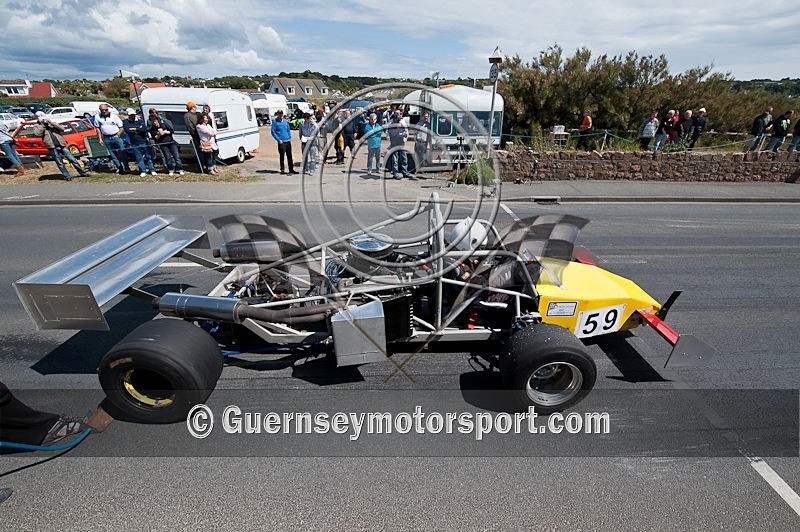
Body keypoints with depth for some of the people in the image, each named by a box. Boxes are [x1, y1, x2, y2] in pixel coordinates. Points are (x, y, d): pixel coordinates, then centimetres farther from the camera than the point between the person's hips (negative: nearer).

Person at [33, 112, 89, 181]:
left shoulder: (52, 123, 17)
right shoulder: (37, 126, 12)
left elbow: (62, 129, 1)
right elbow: (37, 134, -8)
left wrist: (51, 122, -6)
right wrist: (42, 124, -4)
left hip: (61, 145, 1)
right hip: (52, 147, -1)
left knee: (73, 159, 2)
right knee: (59, 163, 0)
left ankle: (83, 173, 9)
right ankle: (67, 176, 5)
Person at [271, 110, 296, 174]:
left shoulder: (285, 121, 13)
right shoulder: (275, 122, -2)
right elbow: (273, 132, -5)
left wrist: (290, 137, 8)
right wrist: (278, 139, -12)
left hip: (288, 141, 5)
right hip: (281, 142, -5)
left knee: (289, 156, 7)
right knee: (282, 156, -1)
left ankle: (291, 169, 14)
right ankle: (282, 170, 8)